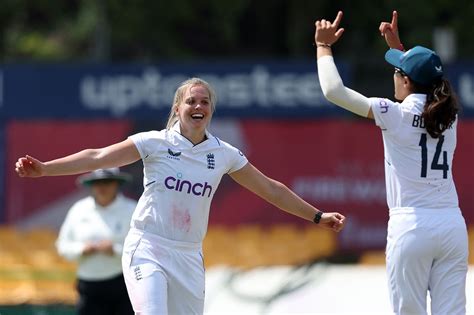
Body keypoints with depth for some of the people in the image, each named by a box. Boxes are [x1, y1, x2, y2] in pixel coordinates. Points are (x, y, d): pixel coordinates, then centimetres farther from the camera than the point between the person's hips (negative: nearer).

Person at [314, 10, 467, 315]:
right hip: (452, 226, 5)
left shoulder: (396, 114, -7)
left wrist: (324, 46, 9)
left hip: (411, 226, -5)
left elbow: (334, 90, -5)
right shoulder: (448, 113, 8)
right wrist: (397, 46, 36)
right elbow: (423, 87, 33)